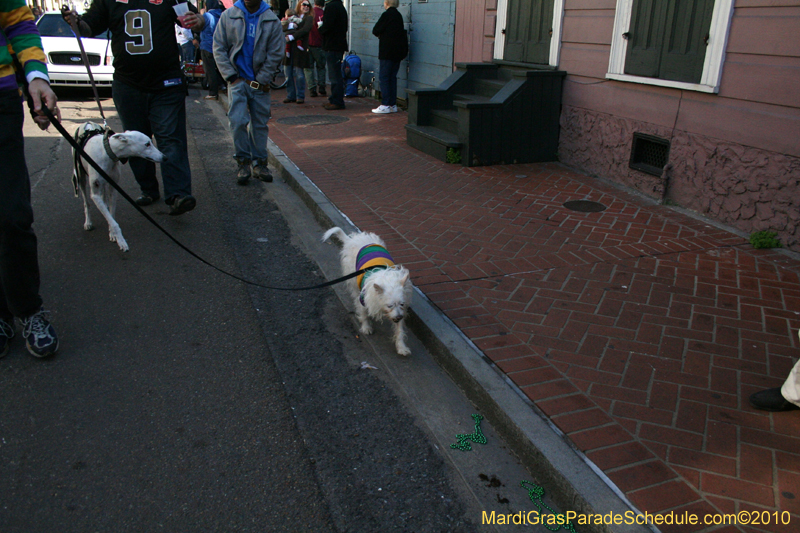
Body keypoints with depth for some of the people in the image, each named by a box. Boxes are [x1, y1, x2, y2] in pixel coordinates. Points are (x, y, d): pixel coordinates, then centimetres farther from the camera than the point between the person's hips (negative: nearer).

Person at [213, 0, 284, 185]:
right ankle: (243, 162, 2)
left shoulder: (272, 20, 0)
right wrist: (231, 76, -6)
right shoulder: (228, 16, 1)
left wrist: (261, 80, -6)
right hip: (237, 80, -1)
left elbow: (276, 54, 0)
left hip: (260, 83, 1)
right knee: (238, 121, -11)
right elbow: (219, 48, 3)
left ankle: (259, 163, 16)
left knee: (260, 124, 5)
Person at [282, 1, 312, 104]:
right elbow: (283, 28, 5)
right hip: (288, 47, 4)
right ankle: (290, 96, 12)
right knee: (288, 72, 3)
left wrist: (291, 36, -14)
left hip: (299, 47, -4)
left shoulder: (309, 18, 9)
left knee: (298, 73, -5)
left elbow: (305, 30, -9)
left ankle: (300, 96, 5)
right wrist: (290, 26, -14)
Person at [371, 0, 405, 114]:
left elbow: (375, 31, -7)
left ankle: (385, 105, -7)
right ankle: (393, 104, 13)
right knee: (392, 77, 11)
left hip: (387, 51, -8)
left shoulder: (387, 15, -10)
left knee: (384, 77, -5)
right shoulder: (398, 15, 13)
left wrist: (380, 35, 12)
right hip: (398, 52, 8)